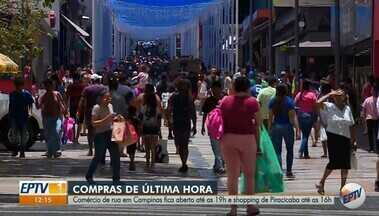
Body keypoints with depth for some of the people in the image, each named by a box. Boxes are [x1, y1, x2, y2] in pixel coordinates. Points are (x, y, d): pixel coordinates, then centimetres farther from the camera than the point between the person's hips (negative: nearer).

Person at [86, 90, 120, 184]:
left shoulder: (110, 106, 10)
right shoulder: (96, 108, -11)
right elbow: (93, 123, -16)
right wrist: (106, 119, -24)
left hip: (110, 133, 6)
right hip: (100, 135, -6)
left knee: (116, 155, -1)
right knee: (98, 157, 2)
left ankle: (116, 178, 7)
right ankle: (89, 176, 23)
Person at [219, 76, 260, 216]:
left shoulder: (225, 101, 2)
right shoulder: (252, 102, -4)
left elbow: (222, 122, 1)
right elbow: (257, 125, -5)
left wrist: (222, 141, 7)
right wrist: (257, 142, 1)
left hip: (228, 138, 2)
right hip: (247, 138, -2)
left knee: (232, 174, 7)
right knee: (249, 174, 11)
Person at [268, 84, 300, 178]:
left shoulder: (272, 101, -1)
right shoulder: (289, 101, -8)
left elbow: (270, 117, 0)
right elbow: (292, 117, -12)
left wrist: (269, 129, 7)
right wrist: (297, 129, -10)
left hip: (276, 127, 1)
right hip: (287, 127, -1)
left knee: (277, 151, 4)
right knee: (290, 150, 15)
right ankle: (289, 171, 18)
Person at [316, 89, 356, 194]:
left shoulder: (347, 109, 10)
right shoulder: (329, 107, -3)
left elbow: (351, 126, 13)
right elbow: (318, 103, -23)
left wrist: (354, 140, 10)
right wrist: (330, 94, -13)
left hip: (346, 138, 5)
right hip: (333, 137, -5)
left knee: (345, 164, 5)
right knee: (334, 162, -7)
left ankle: (343, 186, 15)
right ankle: (321, 183, 10)